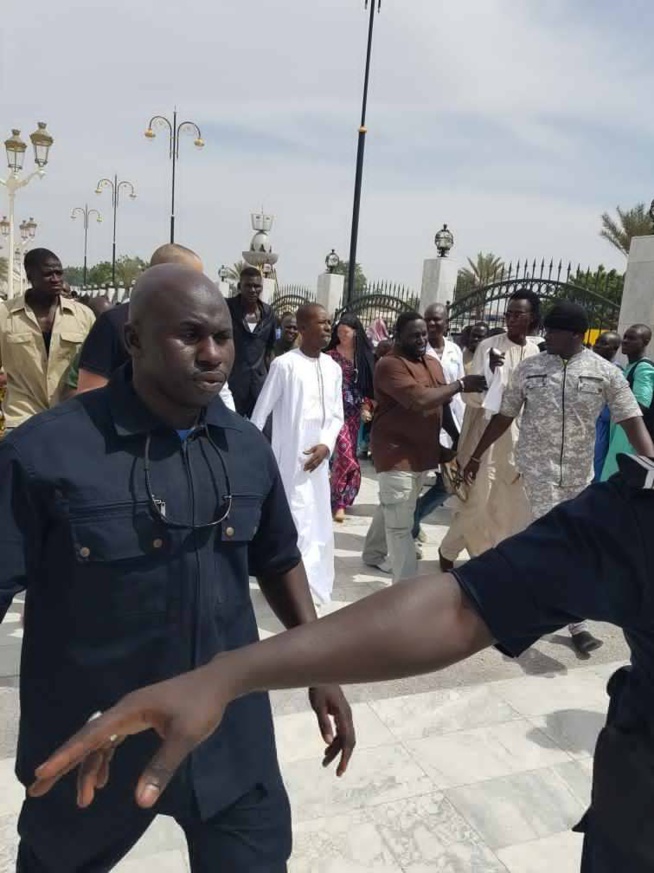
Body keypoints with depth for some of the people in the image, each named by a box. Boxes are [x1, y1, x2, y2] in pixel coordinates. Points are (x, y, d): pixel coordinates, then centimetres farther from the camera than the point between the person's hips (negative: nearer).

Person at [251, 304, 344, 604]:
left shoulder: (333, 368, 7)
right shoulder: (284, 364, -11)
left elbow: (336, 415, 11)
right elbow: (260, 413, -7)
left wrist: (326, 444, -6)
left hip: (318, 458, 7)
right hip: (290, 459, -6)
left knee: (319, 524, 14)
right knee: (301, 524, -8)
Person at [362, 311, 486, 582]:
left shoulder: (433, 363, 12)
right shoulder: (390, 365, -16)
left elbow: (441, 404, 17)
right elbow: (419, 400, -29)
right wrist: (460, 384, -22)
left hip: (422, 453, 8)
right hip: (397, 453, -8)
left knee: (390, 510, 24)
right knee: (401, 524, -6)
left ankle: (374, 553, 44)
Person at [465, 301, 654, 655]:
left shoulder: (606, 372, -4)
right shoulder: (529, 368, -1)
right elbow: (504, 416, 6)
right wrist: (476, 456, 7)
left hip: (579, 471, 2)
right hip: (538, 465, -1)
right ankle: (576, 621, 4)